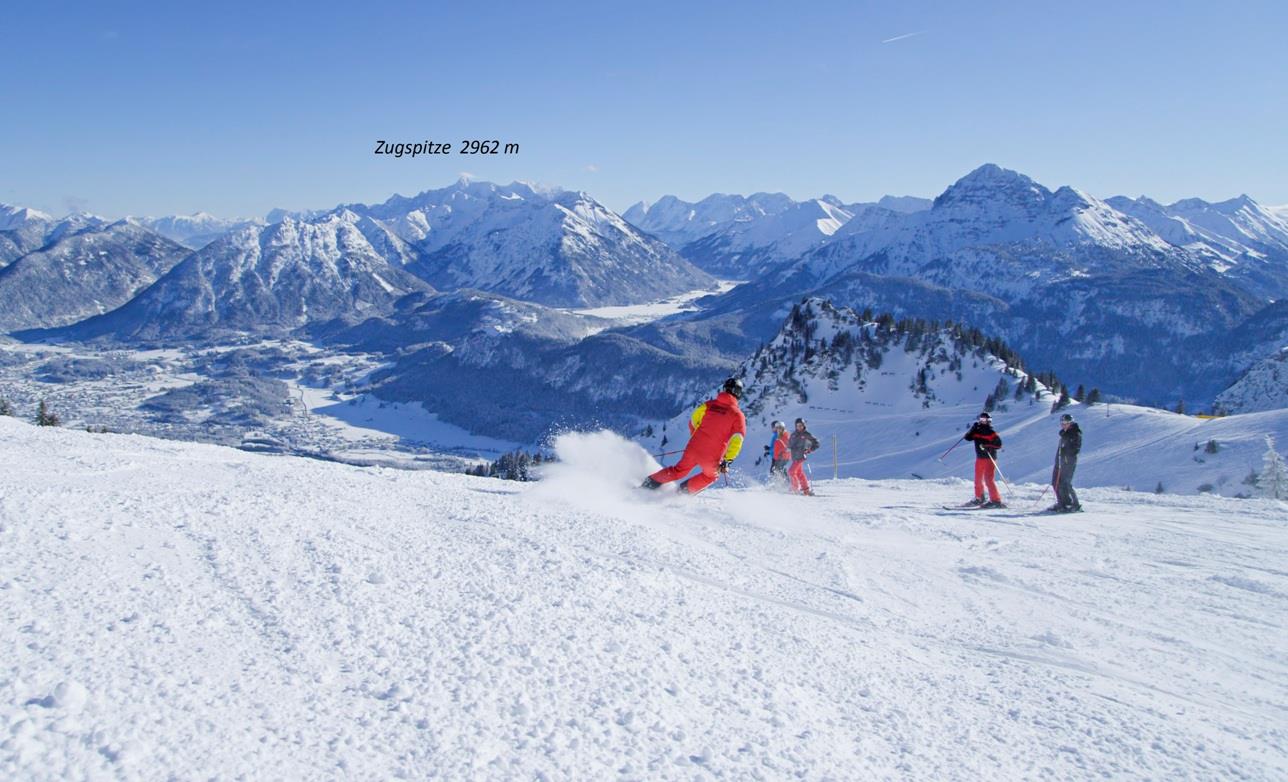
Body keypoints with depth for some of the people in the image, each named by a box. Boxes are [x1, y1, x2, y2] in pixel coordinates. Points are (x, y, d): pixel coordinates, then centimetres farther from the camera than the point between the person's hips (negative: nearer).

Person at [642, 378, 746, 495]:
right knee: (710, 476, 31)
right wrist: (727, 460, -3)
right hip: (712, 458, -2)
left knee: (679, 470, 27)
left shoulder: (708, 405, 5)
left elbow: (693, 422, 13)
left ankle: (651, 482, 23)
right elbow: (736, 440, -10)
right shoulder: (738, 415, -5)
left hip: (693, 450, 3)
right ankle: (684, 491, 29)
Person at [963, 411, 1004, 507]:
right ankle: (979, 498, 31)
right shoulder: (976, 430, 8)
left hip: (990, 458, -7)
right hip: (980, 457, 7)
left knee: (988, 479, -14)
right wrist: (973, 428, -12)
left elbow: (998, 445, -13)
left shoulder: (991, 432, -8)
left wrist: (987, 445, -26)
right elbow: (968, 437, 1)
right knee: (978, 479, 15)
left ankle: (996, 500, -13)